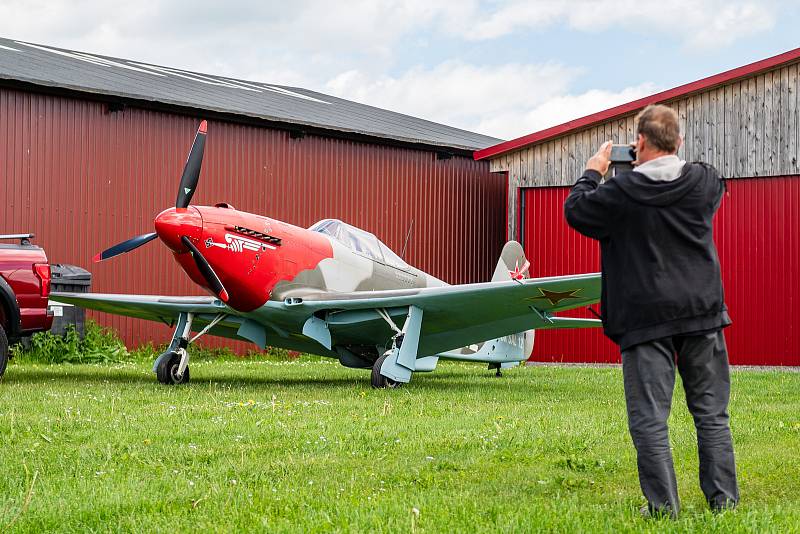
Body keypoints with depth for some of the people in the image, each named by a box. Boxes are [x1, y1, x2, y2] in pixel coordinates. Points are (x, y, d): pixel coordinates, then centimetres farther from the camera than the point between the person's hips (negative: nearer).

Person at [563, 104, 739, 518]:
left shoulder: (621, 191, -9)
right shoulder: (705, 181, -1)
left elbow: (575, 210, 6)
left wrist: (593, 173, 21)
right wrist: (664, 164, 24)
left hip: (645, 319, -3)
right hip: (702, 313, 3)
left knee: (649, 418, 2)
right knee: (711, 413, 11)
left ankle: (663, 506, 0)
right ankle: (724, 500, 12)